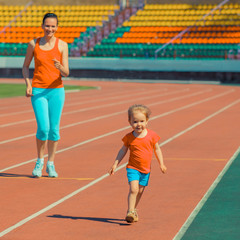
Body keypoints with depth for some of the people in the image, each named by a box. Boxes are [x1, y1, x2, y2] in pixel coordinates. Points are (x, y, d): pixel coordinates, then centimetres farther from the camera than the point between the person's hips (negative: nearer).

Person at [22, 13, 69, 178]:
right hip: (38, 91, -1)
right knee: (43, 128, -11)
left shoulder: (62, 45, 0)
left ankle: (51, 164, 17)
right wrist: (28, 84, -2)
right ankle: (40, 161, 12)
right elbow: (25, 66, 13)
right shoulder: (34, 44, 2)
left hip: (56, 90, 1)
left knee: (54, 129, 3)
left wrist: (60, 67, -25)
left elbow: (66, 73, -2)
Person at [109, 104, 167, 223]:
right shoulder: (129, 137, -7)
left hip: (146, 170, 2)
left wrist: (161, 164, 4)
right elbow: (123, 151, 6)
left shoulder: (152, 135, -5)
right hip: (133, 168, -2)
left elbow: (157, 149, 7)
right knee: (133, 189, -18)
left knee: (140, 191, 11)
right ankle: (130, 212, -16)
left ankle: (133, 210, 30)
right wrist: (115, 164, 3)